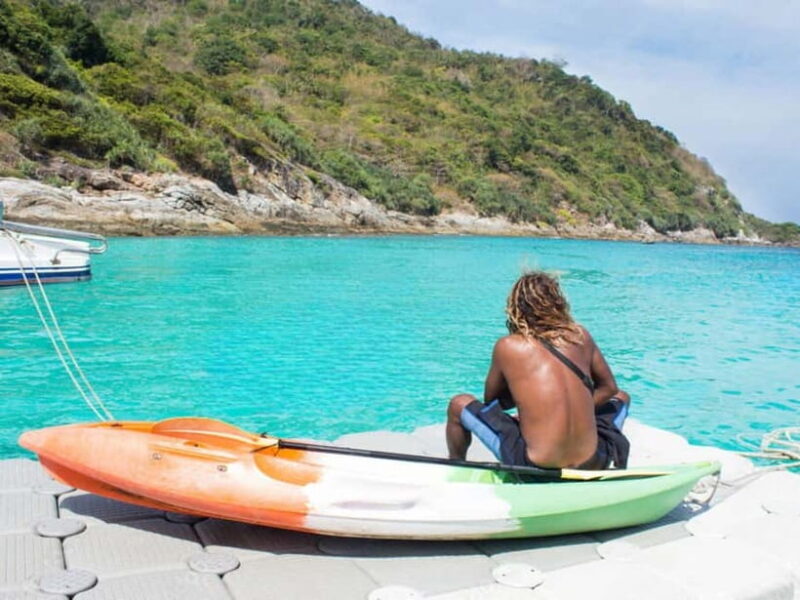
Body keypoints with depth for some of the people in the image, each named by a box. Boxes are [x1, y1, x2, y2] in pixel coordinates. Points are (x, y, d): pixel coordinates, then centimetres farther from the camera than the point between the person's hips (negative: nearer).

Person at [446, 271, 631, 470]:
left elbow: (491, 400, 11)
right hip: (592, 465, 3)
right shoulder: (580, 336, 4)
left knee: (459, 405, 16)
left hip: (535, 469, -3)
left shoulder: (507, 346, -3)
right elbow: (609, 388, 17)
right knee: (621, 397, 33)